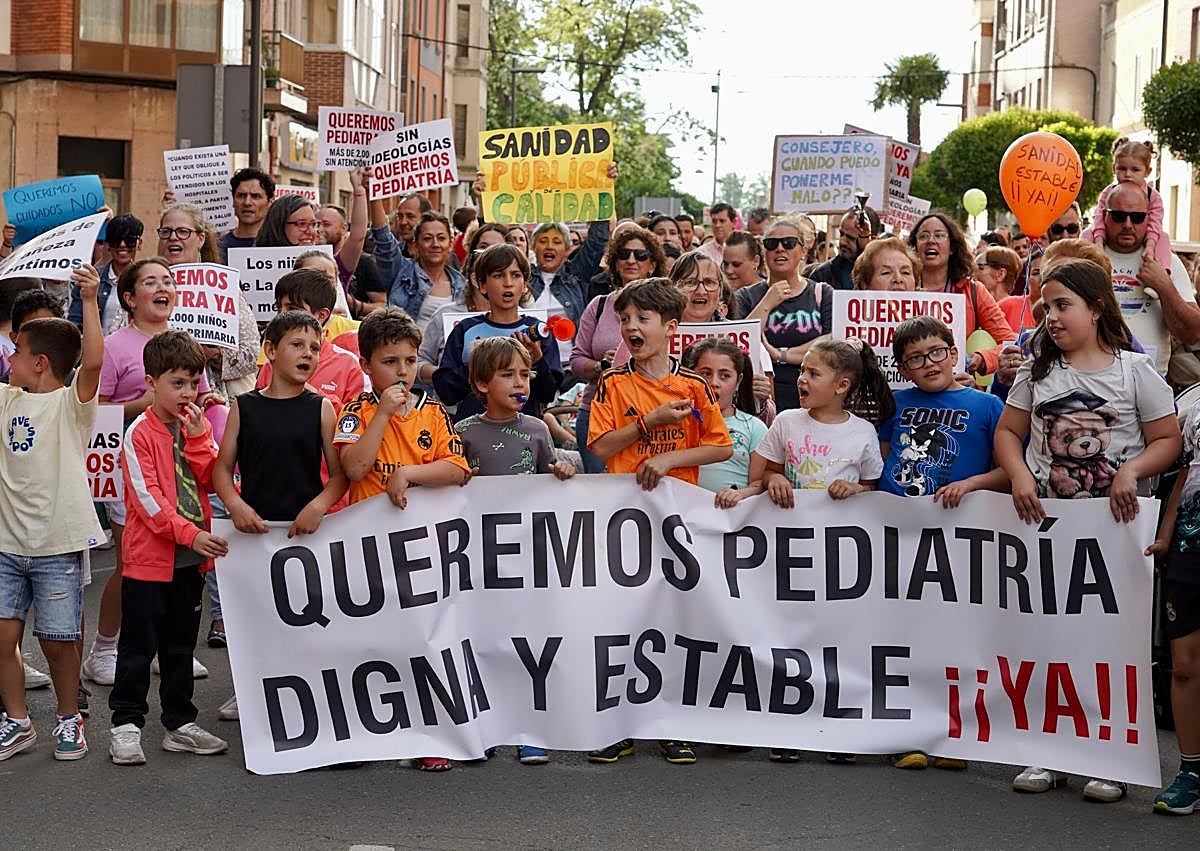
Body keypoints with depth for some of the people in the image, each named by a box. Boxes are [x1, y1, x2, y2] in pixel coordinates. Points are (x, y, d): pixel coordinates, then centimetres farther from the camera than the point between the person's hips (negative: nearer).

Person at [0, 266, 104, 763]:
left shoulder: (71, 403, -9)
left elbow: (94, 361, -25)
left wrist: (89, 302, -31)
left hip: (58, 543, -5)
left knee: (57, 641, 2)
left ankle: (69, 718, 21)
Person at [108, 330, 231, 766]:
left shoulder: (196, 428, 7)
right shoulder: (139, 434, -12)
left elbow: (212, 481, -2)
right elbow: (147, 497, -18)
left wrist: (198, 437, -13)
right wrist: (189, 533, -26)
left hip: (190, 558, 6)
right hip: (148, 556, -6)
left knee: (180, 646, 14)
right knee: (138, 646, 1)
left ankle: (180, 724, 22)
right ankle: (126, 725, 9)